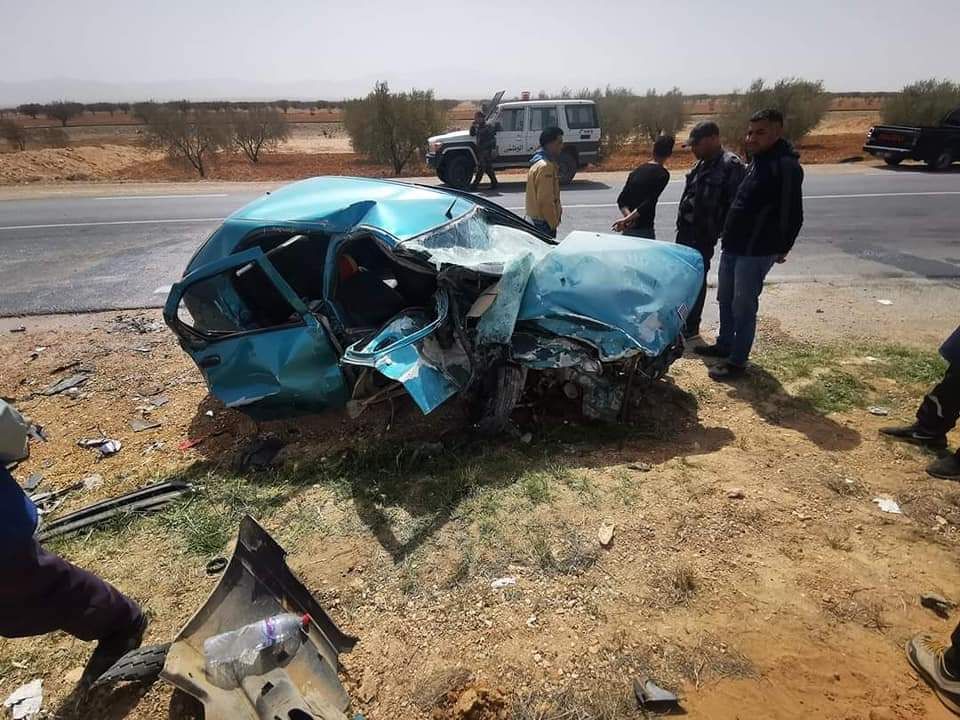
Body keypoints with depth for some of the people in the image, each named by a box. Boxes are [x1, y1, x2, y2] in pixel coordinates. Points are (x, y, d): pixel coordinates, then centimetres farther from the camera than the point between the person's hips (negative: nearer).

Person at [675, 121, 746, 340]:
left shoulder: (732, 166, -15)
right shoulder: (703, 164, 13)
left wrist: (721, 232, -21)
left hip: (703, 236, -9)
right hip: (687, 231, 9)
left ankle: (690, 328, 12)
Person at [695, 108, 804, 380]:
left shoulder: (786, 166, -15)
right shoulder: (756, 161, 13)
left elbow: (792, 214, -16)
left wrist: (782, 248, -12)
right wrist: (727, 235, 16)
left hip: (756, 252, -9)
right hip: (732, 246, 9)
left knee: (743, 307, -2)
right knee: (725, 300, 18)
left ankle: (737, 361, 7)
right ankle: (724, 345, 34)